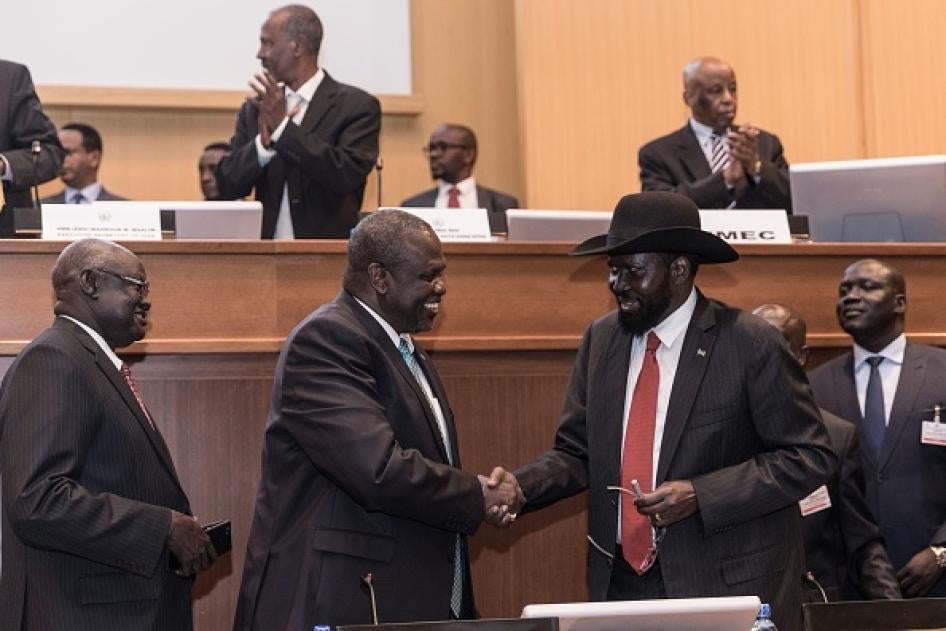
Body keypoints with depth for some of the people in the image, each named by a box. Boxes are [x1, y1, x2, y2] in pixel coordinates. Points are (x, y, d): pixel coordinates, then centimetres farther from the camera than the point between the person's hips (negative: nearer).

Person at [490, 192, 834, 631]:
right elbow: (577, 454, 11)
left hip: (728, 587, -4)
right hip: (620, 583, 4)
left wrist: (698, 495, -18)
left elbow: (810, 457, -9)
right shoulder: (600, 339, 6)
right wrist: (516, 488, -9)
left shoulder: (750, 345, -11)